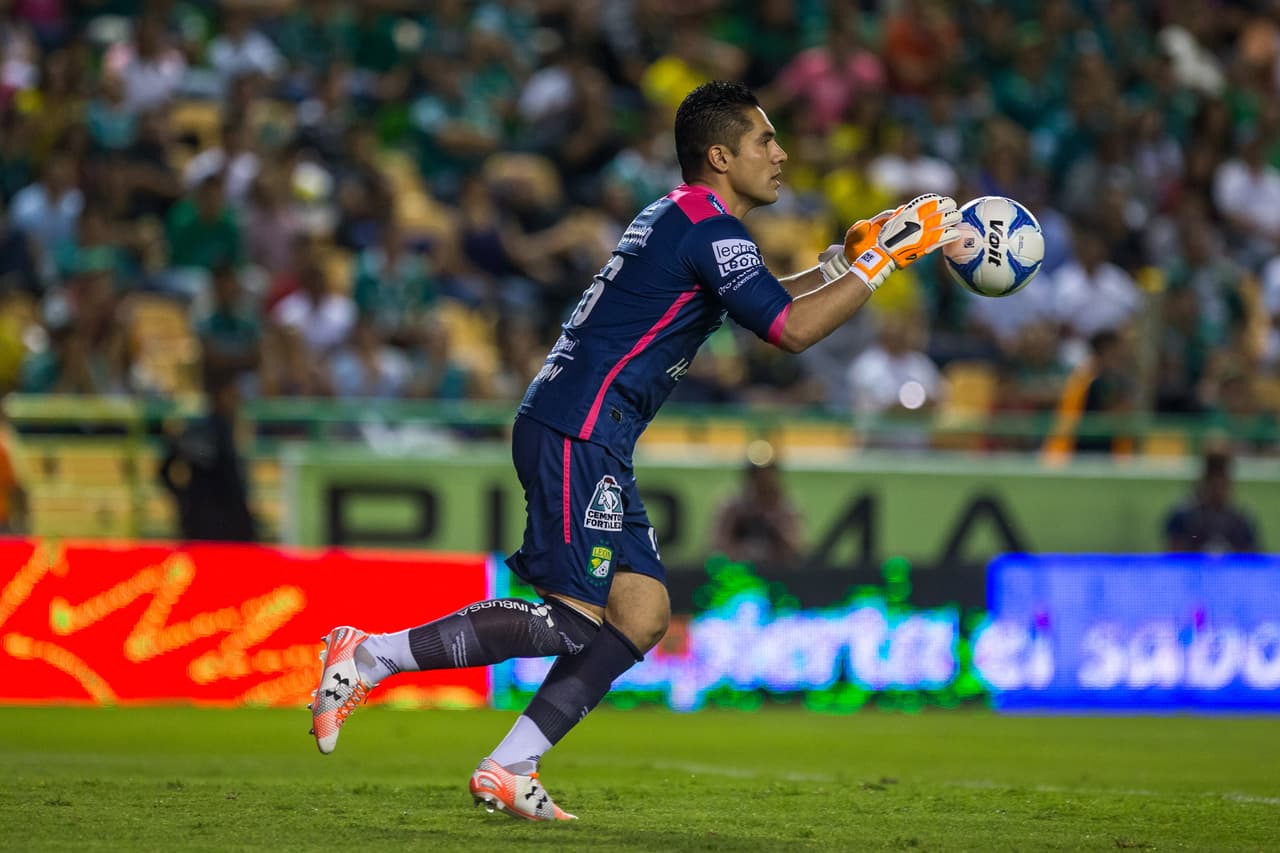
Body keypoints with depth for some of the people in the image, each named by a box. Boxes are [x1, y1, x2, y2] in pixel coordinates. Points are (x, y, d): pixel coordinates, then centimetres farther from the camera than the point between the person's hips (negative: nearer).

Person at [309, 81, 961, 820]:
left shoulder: (684, 219, 20)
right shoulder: (709, 226, -11)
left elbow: (766, 305, 33)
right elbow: (791, 329, -17)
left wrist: (846, 258, 21)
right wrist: (882, 262, -11)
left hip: (593, 443, 10)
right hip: (577, 435, -10)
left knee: (643, 615, 5)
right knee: (575, 620, -12)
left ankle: (508, 771, 2)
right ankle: (368, 656, -9)